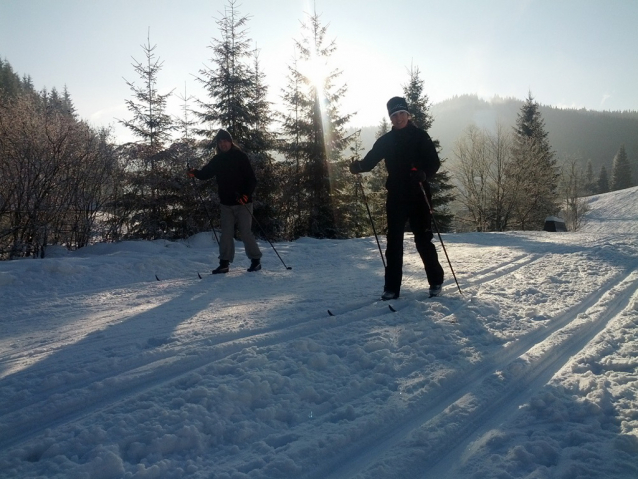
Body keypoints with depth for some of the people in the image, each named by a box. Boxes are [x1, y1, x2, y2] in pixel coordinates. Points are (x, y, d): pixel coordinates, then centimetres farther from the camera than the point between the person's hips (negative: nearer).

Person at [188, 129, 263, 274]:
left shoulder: (240, 157, -6)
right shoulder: (217, 160, 8)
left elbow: (252, 179, -10)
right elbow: (206, 173, 7)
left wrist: (246, 194, -24)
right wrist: (195, 173, -15)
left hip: (243, 203, -5)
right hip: (226, 203, 5)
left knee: (245, 232, -3)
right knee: (226, 233, 4)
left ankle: (255, 260, 12)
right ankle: (224, 263, 8)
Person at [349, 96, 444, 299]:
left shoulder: (420, 136, 0)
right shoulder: (386, 140, 8)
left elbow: (434, 162, -6)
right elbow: (371, 159, 0)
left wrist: (423, 174, -27)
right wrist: (359, 166, -22)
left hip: (418, 196, -3)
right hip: (395, 197, 3)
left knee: (423, 240, 1)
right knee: (394, 242, 2)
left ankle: (436, 281, 20)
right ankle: (392, 288, 7)